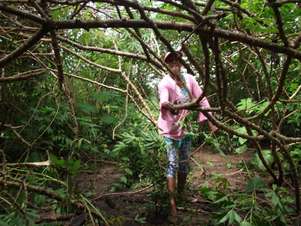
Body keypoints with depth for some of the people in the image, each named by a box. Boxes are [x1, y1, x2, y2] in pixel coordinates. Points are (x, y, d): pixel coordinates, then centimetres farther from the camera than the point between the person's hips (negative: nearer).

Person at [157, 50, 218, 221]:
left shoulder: (189, 79, -5)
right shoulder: (165, 83, -17)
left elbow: (201, 99, -4)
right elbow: (164, 98, -39)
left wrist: (210, 121, -10)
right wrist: (166, 105, -63)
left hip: (186, 127, 5)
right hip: (170, 128, -4)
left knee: (184, 163, 14)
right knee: (173, 163, -7)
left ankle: (181, 194, 35)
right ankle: (173, 202, 2)